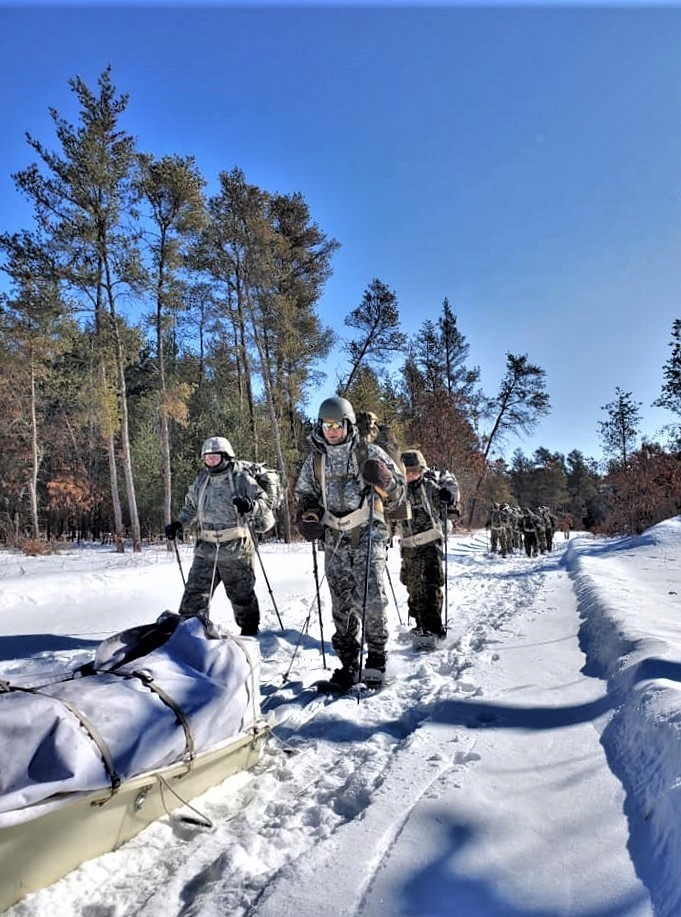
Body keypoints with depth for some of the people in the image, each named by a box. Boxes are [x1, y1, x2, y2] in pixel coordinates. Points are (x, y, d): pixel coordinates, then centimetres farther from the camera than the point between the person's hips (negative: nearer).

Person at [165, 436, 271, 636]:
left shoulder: (241, 478, -6)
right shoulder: (201, 480, 10)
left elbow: (265, 502, -7)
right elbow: (190, 507, 24)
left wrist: (250, 505, -27)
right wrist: (178, 524, 9)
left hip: (235, 550, -4)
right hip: (206, 549, 4)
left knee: (241, 593, 11)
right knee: (195, 591, -1)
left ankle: (250, 631, 30)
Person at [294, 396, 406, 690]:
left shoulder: (369, 453, 0)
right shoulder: (314, 460, 10)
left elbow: (397, 493, 2)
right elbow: (303, 494, 21)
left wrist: (384, 481, -20)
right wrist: (306, 517, 1)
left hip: (368, 535, -3)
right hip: (334, 540, 4)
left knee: (371, 600, -12)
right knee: (342, 606, 7)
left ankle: (376, 658, 9)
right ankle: (348, 664, 18)